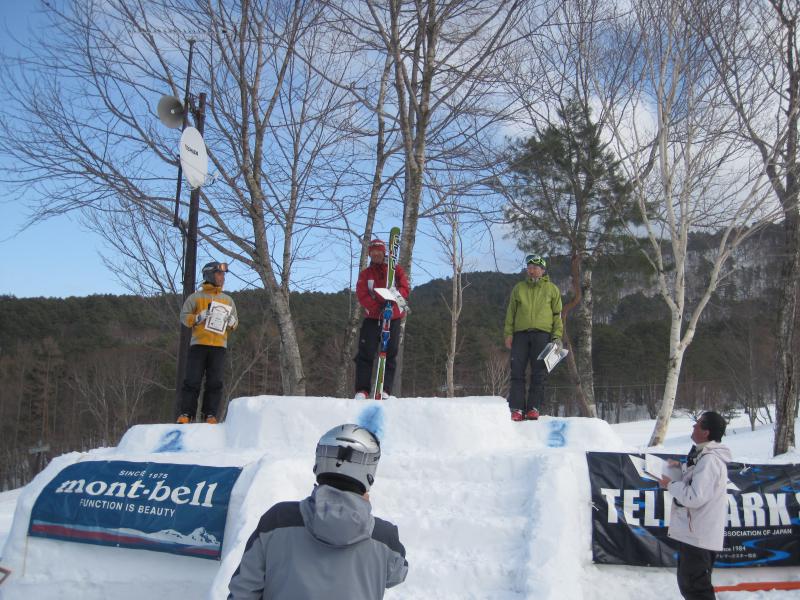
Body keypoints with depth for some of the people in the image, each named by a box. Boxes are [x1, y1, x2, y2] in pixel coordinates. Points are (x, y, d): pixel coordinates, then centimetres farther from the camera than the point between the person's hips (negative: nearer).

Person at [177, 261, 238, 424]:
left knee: (215, 383, -2)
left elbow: (235, 323, 21)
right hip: (198, 344, -3)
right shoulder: (196, 297, 8)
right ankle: (185, 414, 0)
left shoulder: (228, 300, 19)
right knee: (192, 381, -4)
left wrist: (231, 321, -2)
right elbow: (184, 317, 4)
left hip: (219, 346, 3)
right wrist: (199, 317, -13)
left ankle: (210, 415, 1)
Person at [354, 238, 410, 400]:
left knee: (390, 354, -2)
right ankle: (362, 391, -7)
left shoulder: (396, 270, 9)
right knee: (365, 353, -8)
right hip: (372, 318, 0)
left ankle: (385, 391, -1)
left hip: (393, 318, 0)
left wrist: (396, 295, -25)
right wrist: (378, 307, -19)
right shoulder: (365, 274, 10)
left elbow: (404, 288, -1)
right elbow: (362, 295, -2)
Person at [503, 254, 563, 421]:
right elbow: (511, 312, 14)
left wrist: (557, 336, -1)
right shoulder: (519, 288, 15)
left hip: (542, 333, -1)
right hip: (521, 333, 1)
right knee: (517, 371, -5)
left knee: (539, 373, -3)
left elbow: (557, 314, 10)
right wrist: (509, 333, 3)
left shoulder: (552, 289, 12)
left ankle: (534, 407, 1)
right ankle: (517, 408, -5)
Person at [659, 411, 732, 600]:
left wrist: (671, 484, -14)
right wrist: (682, 467, 12)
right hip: (694, 533, 10)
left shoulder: (709, 459, -23)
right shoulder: (704, 454, 9)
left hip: (698, 536, -10)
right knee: (688, 583, 21)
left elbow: (695, 497, -27)